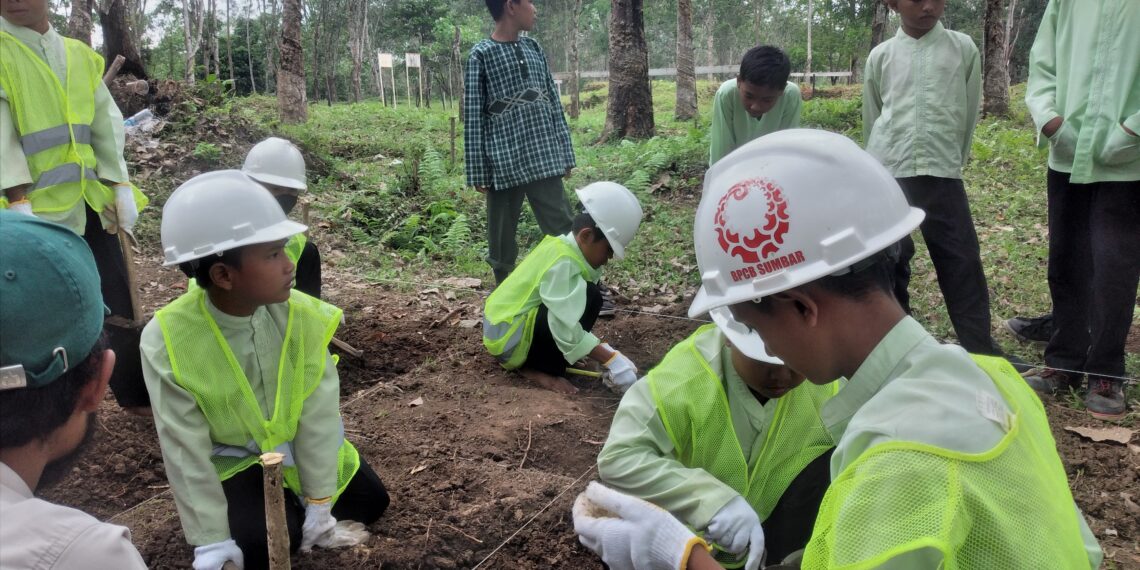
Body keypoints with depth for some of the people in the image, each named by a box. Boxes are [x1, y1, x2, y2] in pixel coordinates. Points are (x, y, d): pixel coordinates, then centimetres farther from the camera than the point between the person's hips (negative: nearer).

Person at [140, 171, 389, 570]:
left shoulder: (301, 315, -24)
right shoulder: (167, 340, -29)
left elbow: (317, 416, -20)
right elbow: (186, 452, -23)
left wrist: (319, 503, -17)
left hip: (297, 443, 3)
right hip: (232, 459, -3)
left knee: (371, 501, 2)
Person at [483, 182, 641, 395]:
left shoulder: (562, 247, 4)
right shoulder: (563, 263, -24)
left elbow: (569, 319, 7)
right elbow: (567, 331, -31)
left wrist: (603, 350, 2)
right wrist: (611, 360, -26)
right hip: (508, 338, -10)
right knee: (589, 297, -20)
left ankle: (531, 359, 10)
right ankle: (540, 368, -9)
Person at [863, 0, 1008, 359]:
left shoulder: (963, 49, 5)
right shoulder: (880, 56, 7)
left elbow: (969, 114, 12)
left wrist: (952, 163, 14)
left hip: (942, 172, 0)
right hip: (888, 172, 1)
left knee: (962, 260, -1)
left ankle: (980, 349, 8)